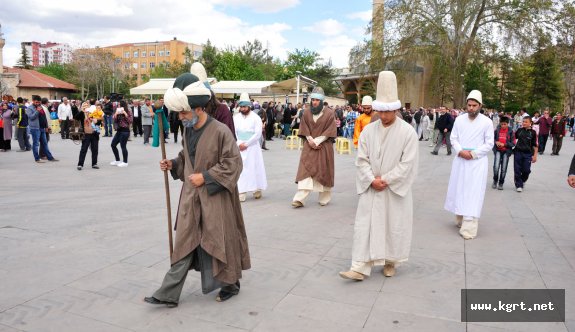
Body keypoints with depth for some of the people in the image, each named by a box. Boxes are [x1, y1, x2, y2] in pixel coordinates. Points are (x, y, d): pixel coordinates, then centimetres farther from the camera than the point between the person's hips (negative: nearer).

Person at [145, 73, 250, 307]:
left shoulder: (220, 131, -16)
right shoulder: (187, 131, 6)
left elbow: (233, 163, -16)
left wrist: (205, 177, -18)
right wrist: (173, 165, 1)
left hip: (215, 198, -6)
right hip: (190, 197, 6)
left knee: (220, 241, 7)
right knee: (184, 243, 8)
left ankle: (231, 284, 30)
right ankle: (168, 294, 13)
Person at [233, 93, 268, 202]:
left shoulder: (255, 118, -4)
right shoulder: (236, 118, 6)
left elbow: (258, 134, -10)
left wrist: (246, 144, -13)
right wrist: (239, 144, -10)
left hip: (252, 147, -3)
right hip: (239, 147, 3)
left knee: (254, 167, 2)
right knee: (240, 168, -1)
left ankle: (257, 189, 16)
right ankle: (241, 192, 1)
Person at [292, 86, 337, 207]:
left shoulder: (329, 113, -4)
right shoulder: (307, 113, 5)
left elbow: (329, 131, -8)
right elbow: (304, 130, 6)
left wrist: (316, 141, -14)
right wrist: (310, 140, -10)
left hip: (324, 147, -2)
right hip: (309, 146, 2)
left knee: (323, 171, 4)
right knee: (305, 170, -7)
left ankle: (324, 199, 17)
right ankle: (300, 199, -11)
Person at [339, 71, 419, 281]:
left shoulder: (408, 132, -8)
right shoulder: (368, 130, 1)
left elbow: (407, 163, -12)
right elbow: (361, 159, 0)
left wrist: (386, 180, -14)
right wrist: (372, 180, -13)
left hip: (395, 189, -2)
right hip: (371, 189, 2)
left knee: (394, 226, 9)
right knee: (365, 225, 0)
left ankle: (390, 262, 29)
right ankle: (360, 267, 3)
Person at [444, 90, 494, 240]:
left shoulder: (487, 122, -3)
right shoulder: (459, 119, 4)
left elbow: (489, 144, -3)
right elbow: (453, 138, 5)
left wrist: (473, 153, -14)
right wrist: (460, 151, -13)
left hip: (478, 161, -3)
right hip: (460, 160, 4)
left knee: (473, 194, -6)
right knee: (458, 190, 10)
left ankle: (469, 228, -7)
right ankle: (460, 220, 27)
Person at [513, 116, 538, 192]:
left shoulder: (533, 132, -1)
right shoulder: (519, 130, 2)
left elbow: (535, 145, 1)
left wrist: (535, 155, -2)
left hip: (527, 154, -1)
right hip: (518, 152, 1)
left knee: (526, 170, 1)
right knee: (517, 170, 2)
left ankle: (522, 181, 30)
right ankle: (519, 185, 13)